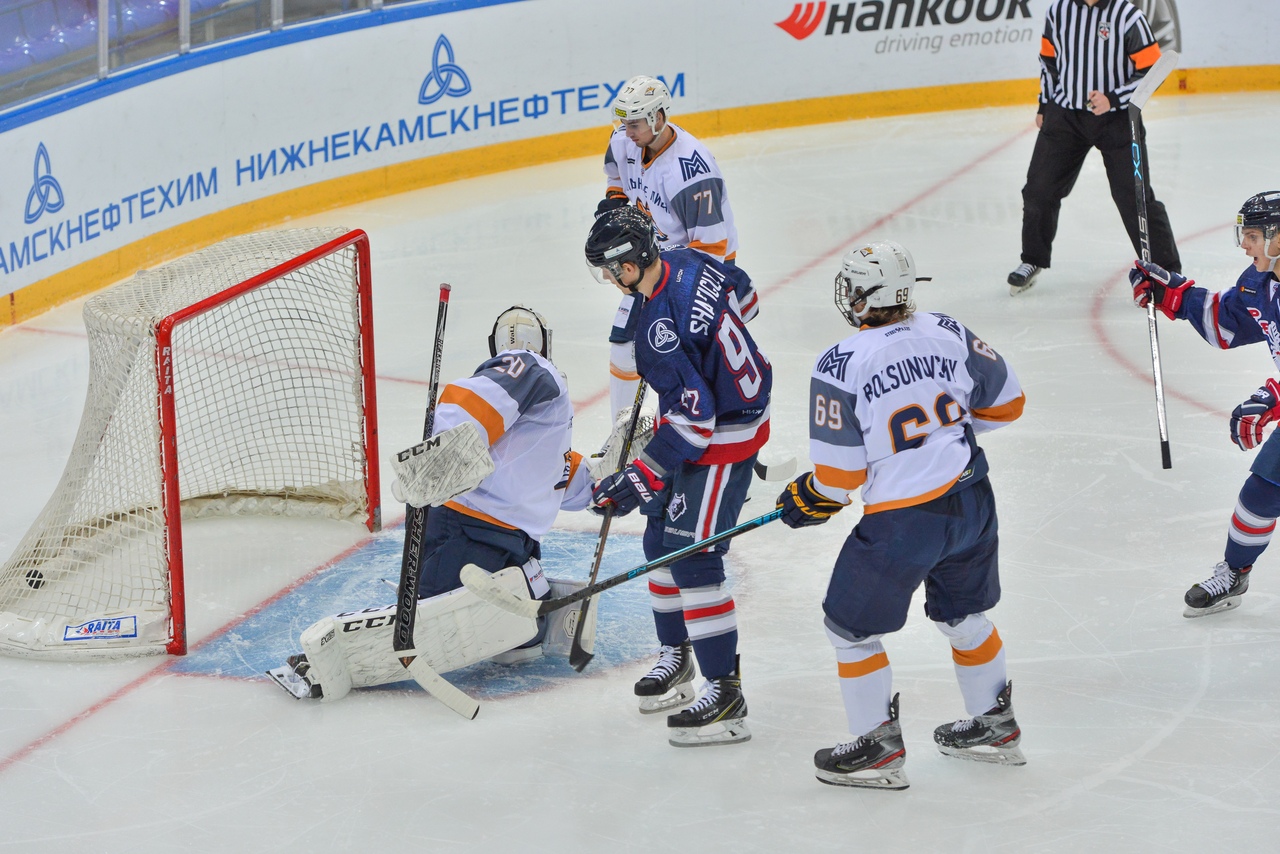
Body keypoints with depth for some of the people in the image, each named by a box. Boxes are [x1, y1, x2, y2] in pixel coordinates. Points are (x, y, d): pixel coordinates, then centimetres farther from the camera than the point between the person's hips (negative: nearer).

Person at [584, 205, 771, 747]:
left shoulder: (660, 331, -31)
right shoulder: (689, 264, -5)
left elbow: (694, 421, -30)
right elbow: (739, 287, 16)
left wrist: (640, 479, -24)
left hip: (724, 442, -10)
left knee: (693, 557, -11)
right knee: (661, 539, 17)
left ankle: (725, 692, -9)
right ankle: (676, 655, 33)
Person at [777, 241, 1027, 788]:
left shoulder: (839, 367, -15)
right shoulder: (947, 334, -1)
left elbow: (840, 476, -12)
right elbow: (1006, 403, 9)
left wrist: (808, 501, 9)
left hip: (902, 518, -6)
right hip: (971, 500, 6)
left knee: (852, 626, 13)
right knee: (963, 614, 26)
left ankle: (879, 747, 18)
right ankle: (994, 727, 38)